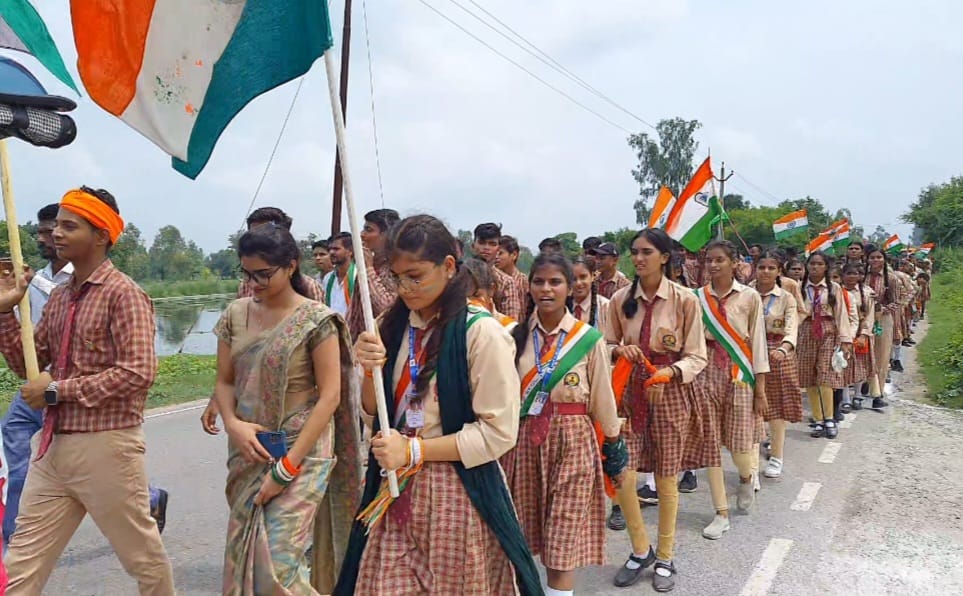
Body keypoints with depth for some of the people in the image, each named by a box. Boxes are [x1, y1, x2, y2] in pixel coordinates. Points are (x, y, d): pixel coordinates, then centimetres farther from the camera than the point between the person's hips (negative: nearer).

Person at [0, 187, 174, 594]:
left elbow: (138, 373, -21)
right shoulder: (59, 296, 11)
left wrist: (57, 390, -17)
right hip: (54, 445, 7)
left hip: (106, 445, -7)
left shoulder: (123, 294, -12)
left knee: (141, 552, 11)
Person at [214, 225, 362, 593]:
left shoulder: (316, 320, -11)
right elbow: (224, 382, 10)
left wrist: (287, 467, -16)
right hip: (249, 453, 6)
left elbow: (330, 396, -13)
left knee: (273, 565, -10)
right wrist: (232, 423, -12)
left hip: (300, 452, -6)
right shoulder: (236, 315, 5)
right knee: (242, 559, 14)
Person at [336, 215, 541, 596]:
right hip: (396, 491, 5)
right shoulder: (395, 326, 4)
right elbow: (375, 415, 8)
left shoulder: (481, 332, -15)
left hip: (456, 493, -5)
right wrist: (370, 371, -11)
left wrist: (413, 450, -16)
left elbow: (499, 432, -16)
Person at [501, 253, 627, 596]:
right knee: (525, 533, 13)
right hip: (523, 440, 2)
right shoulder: (515, 335, 0)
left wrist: (615, 452, 6)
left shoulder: (589, 339, -5)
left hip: (572, 440, -2)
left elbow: (603, 399, 1)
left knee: (562, 537, 3)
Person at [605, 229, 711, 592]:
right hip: (630, 394, 2)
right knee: (620, 477, -2)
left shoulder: (685, 300, -9)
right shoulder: (620, 299, -1)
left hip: (671, 394, -2)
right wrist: (618, 350, -15)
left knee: (666, 481, 9)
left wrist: (669, 373, -24)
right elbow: (607, 345, 8)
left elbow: (696, 357, -7)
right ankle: (641, 550, 24)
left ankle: (665, 558, 30)